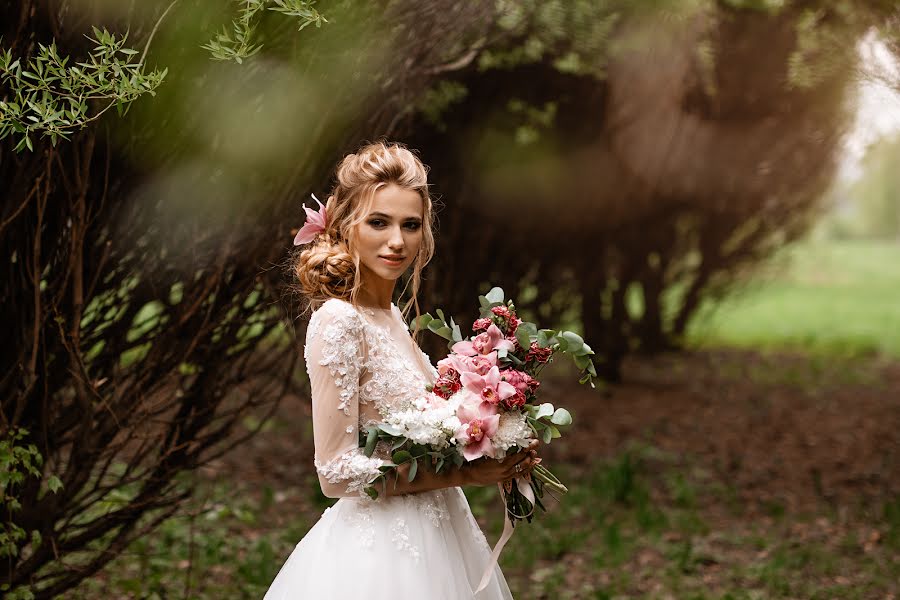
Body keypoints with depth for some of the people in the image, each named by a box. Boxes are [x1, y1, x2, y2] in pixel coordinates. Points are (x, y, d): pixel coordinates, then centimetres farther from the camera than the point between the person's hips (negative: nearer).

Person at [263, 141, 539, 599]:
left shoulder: (391, 316, 6)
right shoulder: (339, 321, -18)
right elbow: (337, 474, -20)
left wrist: (492, 458, 0)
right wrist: (462, 473, -16)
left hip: (430, 536, 8)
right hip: (378, 551, -8)